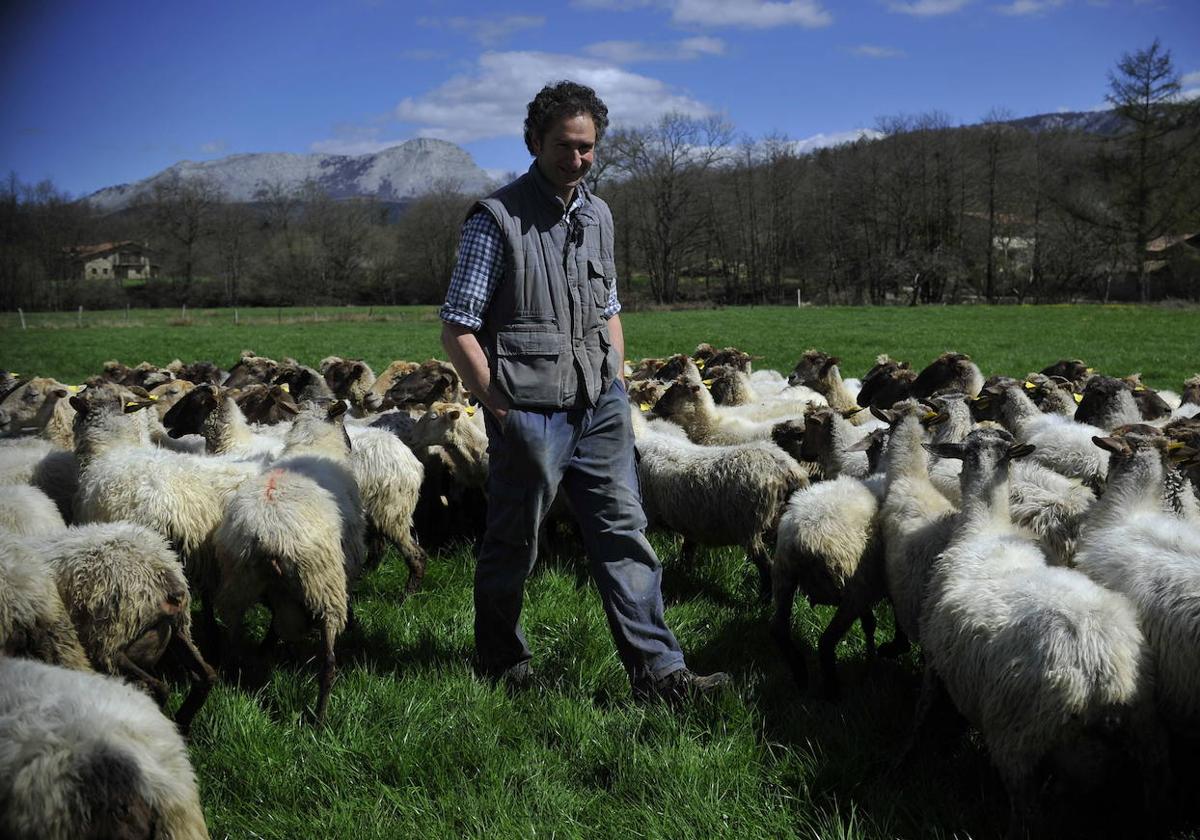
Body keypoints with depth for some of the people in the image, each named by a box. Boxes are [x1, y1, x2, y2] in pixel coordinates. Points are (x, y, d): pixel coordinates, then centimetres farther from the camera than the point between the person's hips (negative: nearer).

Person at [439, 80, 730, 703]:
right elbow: (457, 330, -10)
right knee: (512, 545, 8)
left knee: (624, 534, 4)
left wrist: (618, 388, 13)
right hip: (529, 412, -6)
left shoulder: (597, 216, 11)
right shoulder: (498, 219, -9)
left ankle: (657, 670, 9)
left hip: (599, 406, 6)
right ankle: (501, 665, 27)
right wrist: (500, 409, -11)